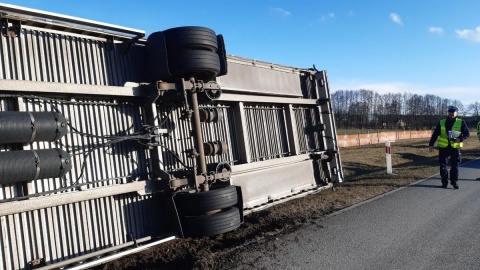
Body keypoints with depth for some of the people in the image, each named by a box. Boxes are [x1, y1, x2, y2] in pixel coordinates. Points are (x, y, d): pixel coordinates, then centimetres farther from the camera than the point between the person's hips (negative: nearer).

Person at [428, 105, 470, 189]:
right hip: (443, 147, 1)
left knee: (455, 165, 1)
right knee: (442, 165, 4)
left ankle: (454, 181, 15)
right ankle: (444, 182, 16)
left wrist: (460, 139, -17)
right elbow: (435, 134, 6)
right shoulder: (441, 122, 5)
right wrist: (431, 144, 1)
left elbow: (467, 134, 3)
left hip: (455, 147, -1)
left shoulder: (461, 123, 2)